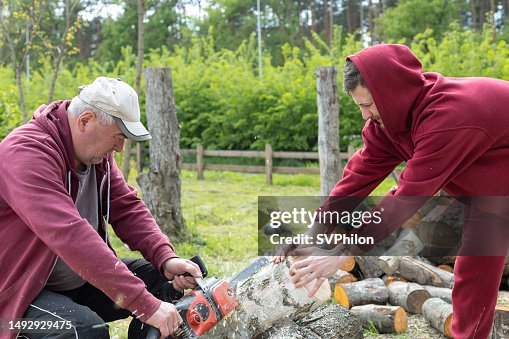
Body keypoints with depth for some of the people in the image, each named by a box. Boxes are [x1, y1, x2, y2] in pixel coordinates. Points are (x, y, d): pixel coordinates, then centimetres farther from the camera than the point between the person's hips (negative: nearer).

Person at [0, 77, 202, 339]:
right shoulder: (26, 152, -27)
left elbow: (127, 208, 2)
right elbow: (70, 235, -38)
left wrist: (166, 259, -17)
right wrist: (146, 305, -41)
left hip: (80, 280, 8)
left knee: (162, 280, 1)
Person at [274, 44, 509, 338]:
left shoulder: (448, 118, -37)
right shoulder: (387, 115, -13)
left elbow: (409, 196, -37)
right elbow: (363, 173, -14)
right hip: (480, 183, 6)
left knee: (476, 272, -11)